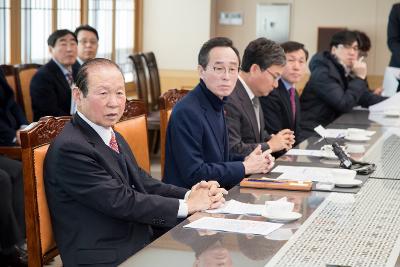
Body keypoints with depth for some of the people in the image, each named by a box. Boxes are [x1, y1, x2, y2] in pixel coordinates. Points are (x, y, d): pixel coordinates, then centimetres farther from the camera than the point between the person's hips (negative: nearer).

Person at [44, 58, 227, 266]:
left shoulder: (114, 138, 14)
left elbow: (144, 184, 10)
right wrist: (187, 205, -13)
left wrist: (190, 195, -7)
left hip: (140, 244, 9)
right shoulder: (69, 148, -16)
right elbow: (121, 201, -18)